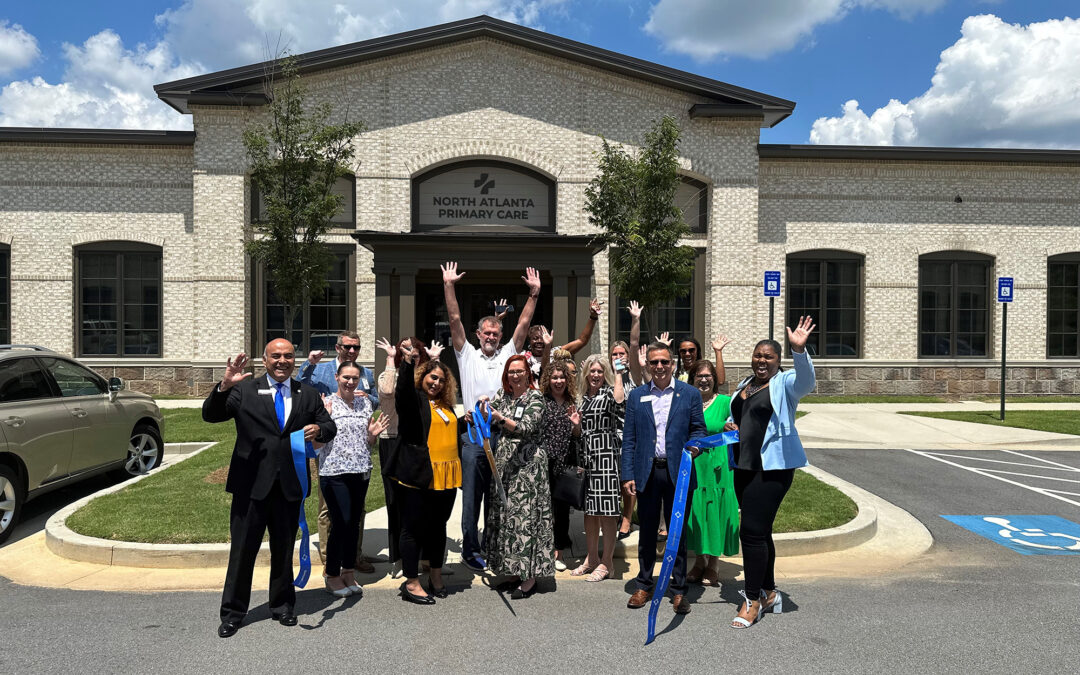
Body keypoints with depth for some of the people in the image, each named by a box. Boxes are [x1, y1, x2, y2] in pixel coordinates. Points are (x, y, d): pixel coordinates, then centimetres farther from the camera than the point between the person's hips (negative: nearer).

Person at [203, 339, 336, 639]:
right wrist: (225, 386, -26)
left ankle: (282, 606, 33)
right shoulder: (244, 390, 1)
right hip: (251, 484, -2)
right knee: (242, 550, 7)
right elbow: (210, 415, -9)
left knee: (285, 549, 15)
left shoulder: (308, 394, 8)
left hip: (290, 485, 2)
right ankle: (232, 613, 23)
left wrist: (319, 429, -13)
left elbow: (330, 426, 10)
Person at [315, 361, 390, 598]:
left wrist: (374, 433, -2)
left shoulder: (365, 403, 10)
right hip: (334, 472, -5)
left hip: (361, 472, 5)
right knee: (341, 523, -6)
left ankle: (348, 573, 24)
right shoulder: (327, 404, -5)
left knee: (354, 523, 10)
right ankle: (332, 576, 11)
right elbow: (317, 443, -6)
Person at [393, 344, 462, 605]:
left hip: (446, 477, 7)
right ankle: (411, 583, 10)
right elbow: (403, 390, -26)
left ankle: (436, 576, 29)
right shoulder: (413, 398, -2)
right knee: (414, 527, 1)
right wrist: (409, 362, -38)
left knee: (438, 526, 16)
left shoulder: (446, 404, 18)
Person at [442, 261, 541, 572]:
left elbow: (523, 324, 5)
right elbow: (455, 320, -1)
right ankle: (470, 550, 14)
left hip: (503, 435, 2)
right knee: (472, 496, 3)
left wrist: (534, 293, -2)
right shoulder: (467, 355, 6)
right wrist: (448, 285, -7)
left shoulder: (508, 354, 10)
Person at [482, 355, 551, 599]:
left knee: (525, 514, -7)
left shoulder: (535, 398, -6)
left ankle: (530, 577, -1)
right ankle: (513, 571, 18)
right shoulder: (503, 395, 11)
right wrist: (485, 408, -9)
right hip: (504, 461, 6)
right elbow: (488, 420, 11)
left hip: (527, 462, -6)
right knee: (504, 513, 7)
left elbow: (526, 427, -16)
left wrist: (501, 418, -27)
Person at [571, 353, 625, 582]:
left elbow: (621, 406, -26)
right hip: (586, 455, 7)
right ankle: (592, 558, 25)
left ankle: (606, 562, 8)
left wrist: (619, 376, -17)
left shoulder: (609, 392, -3)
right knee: (589, 509, 13)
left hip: (605, 454, -6)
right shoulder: (583, 396, 15)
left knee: (606, 511, -3)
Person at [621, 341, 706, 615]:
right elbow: (629, 438, 5)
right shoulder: (636, 395, 6)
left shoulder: (690, 394, 3)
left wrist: (694, 447, -17)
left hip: (678, 472, -1)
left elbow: (698, 429, 6)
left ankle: (679, 590, 20)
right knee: (647, 531, 11)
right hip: (647, 472, 1)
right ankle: (644, 586, 25)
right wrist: (628, 475, -1)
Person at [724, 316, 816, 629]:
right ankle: (768, 593, 31)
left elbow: (806, 379, -29)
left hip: (772, 468, -8)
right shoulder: (744, 385, 15)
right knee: (759, 531, 16)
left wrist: (799, 350, -47)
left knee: (752, 531, -10)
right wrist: (731, 425, 3)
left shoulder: (785, 384, -7)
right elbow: (736, 416, 27)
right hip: (745, 466, 8)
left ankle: (753, 601, 4)